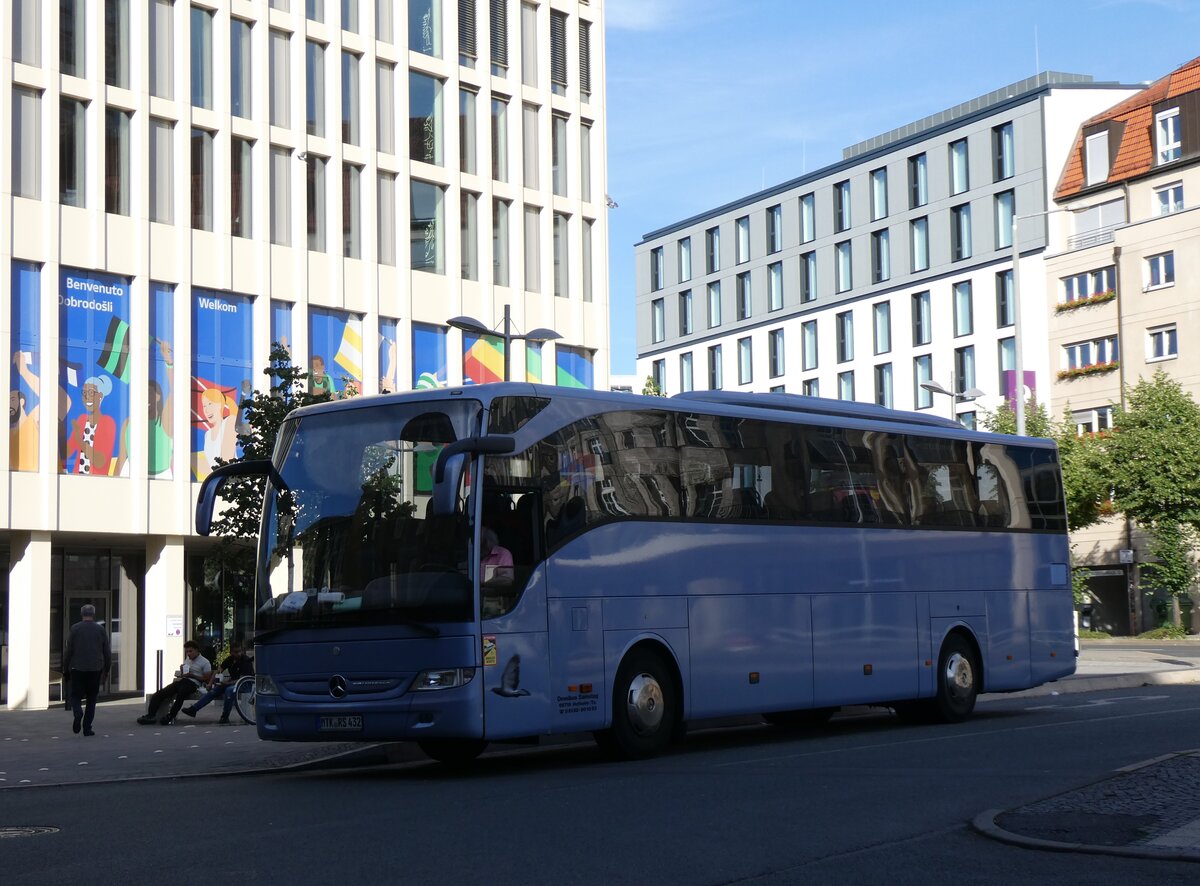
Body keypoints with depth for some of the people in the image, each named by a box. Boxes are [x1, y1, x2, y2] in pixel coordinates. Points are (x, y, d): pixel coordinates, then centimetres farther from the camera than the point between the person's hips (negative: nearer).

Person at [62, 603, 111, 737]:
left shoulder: (75, 628, -2)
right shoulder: (100, 629, 3)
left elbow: (68, 651, -2)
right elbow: (107, 651, 6)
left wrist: (66, 669, 6)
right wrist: (107, 668, 16)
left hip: (77, 669, -1)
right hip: (95, 669, 1)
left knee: (76, 696, 6)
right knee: (91, 699, 10)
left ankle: (78, 712, -26)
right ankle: (87, 728, 4)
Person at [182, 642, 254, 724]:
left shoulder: (246, 660, -18)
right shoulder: (230, 659, 2)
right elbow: (219, 671, 6)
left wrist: (227, 683, -32)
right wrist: (210, 683, -8)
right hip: (232, 681, 7)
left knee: (229, 690, -36)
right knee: (213, 691, -11)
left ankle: (225, 717, -27)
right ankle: (193, 709, -13)